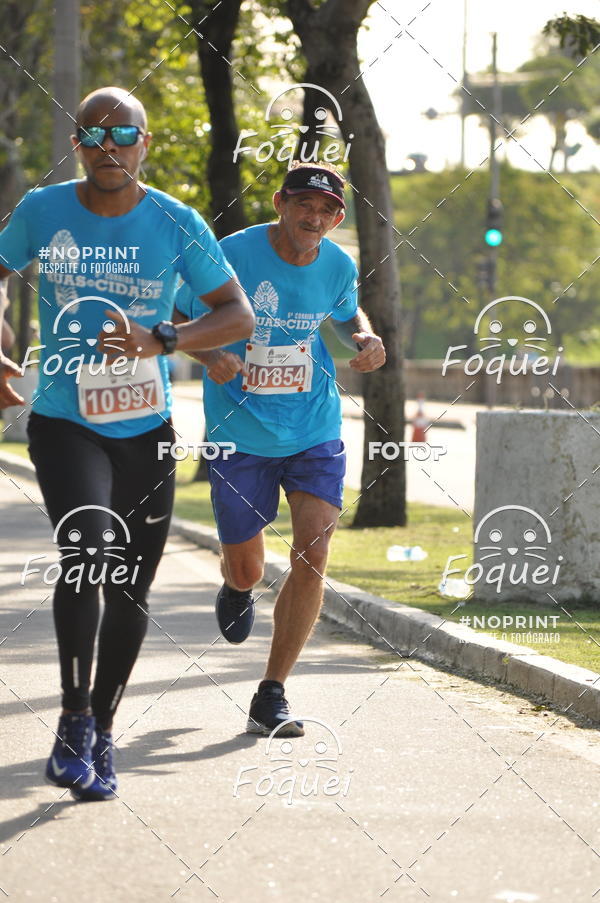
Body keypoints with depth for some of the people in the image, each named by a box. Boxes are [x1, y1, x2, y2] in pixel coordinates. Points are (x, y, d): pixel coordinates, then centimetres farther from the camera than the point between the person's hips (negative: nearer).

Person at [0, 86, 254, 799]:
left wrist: (160, 340, -20)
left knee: (130, 588, 7)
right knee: (89, 546, -26)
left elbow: (239, 315, -3)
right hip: (64, 424, -2)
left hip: (146, 431, 2)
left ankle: (100, 733, 27)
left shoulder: (176, 225, -6)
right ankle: (73, 720, -13)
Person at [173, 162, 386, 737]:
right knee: (247, 572, 7)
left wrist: (365, 338, -2)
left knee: (311, 558, -14)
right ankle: (236, 585, 50)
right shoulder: (232, 256, -14)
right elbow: (174, 318, -4)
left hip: (315, 436, 2)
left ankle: (271, 696, -4)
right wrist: (210, 354, -24)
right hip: (240, 437, -2)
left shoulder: (338, 266, -2)